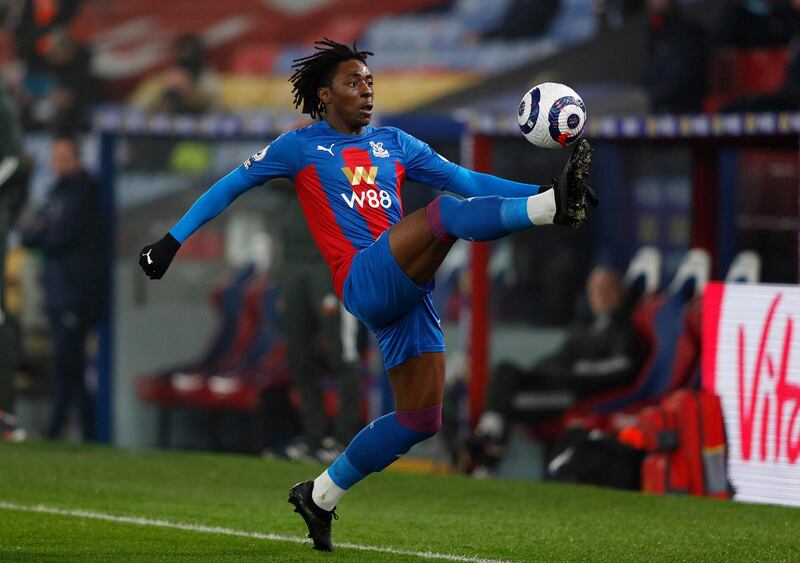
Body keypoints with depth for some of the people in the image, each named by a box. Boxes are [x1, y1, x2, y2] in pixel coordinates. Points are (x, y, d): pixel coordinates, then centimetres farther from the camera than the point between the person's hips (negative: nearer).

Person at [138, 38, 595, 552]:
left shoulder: (394, 144, 24)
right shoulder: (301, 146, 11)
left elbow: (467, 181, 21)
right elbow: (229, 187, 18)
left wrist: (533, 190, 10)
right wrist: (174, 240, 14)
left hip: (409, 289, 6)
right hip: (365, 281, -6)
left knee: (421, 417, 2)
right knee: (447, 213, -27)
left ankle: (320, 496, 14)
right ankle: (555, 207, -46)